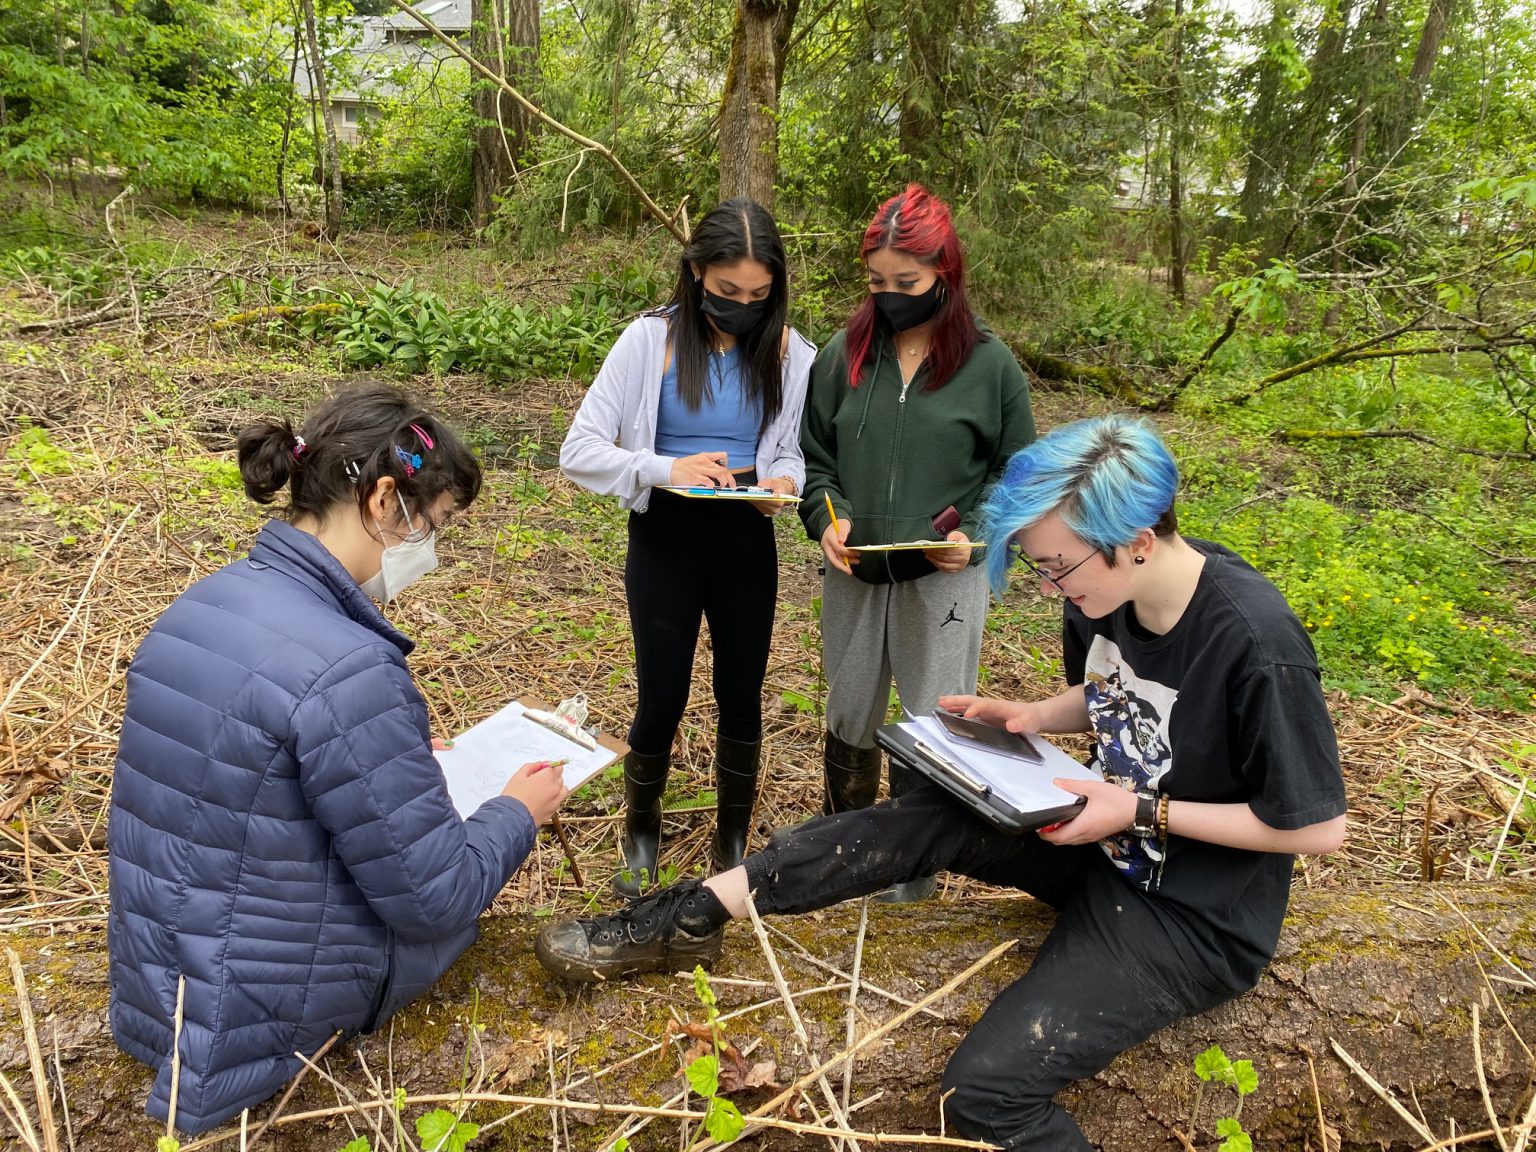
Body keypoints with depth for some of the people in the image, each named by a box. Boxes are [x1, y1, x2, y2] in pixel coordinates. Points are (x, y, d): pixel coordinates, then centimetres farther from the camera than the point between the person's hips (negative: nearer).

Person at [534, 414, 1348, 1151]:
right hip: (1110, 842, 7)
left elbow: (1319, 827, -19)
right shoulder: (1101, 593, -8)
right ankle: (692, 916, -5)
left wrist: (1144, 811, -22)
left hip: (1193, 918, -6)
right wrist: (1031, 717, -5)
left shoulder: (1255, 643, -29)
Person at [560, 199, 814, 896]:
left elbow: (796, 451, 6)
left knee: (742, 698, 12)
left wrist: (784, 482, -18)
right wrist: (666, 467, -30)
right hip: (666, 542, -2)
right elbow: (578, 451, -14)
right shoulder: (651, 340, -11)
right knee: (662, 700, 6)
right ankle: (641, 833, 35)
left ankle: (732, 842, 35)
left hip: (746, 543, 2)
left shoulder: (788, 354, -4)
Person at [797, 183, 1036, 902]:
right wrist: (828, 518, -11)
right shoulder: (842, 354, 0)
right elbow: (813, 456, 8)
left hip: (944, 580, -2)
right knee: (849, 720, 18)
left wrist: (975, 533, -15)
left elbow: (1017, 472, 1)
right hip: (853, 575, 3)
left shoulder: (989, 364, -5)